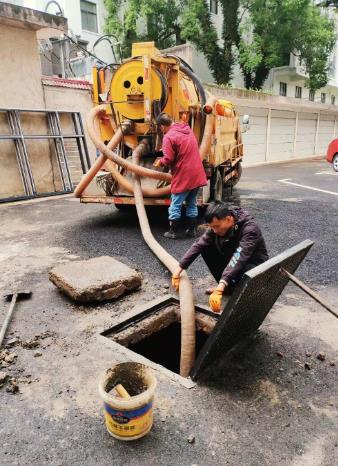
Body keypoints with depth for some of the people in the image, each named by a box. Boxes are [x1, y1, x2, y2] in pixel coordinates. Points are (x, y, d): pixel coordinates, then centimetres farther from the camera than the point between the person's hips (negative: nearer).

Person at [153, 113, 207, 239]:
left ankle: (173, 232, 14)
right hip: (197, 175, 7)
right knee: (192, 204, 16)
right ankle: (191, 230, 22)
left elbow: (168, 160, -17)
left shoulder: (169, 137, -15)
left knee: (175, 206, 6)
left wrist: (160, 162, 3)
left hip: (183, 177, -7)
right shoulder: (188, 129, 10)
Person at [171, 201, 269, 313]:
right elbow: (198, 245, -12)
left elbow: (238, 259, -44)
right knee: (206, 248, -10)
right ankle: (228, 286, 1)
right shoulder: (217, 224, -14)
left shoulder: (249, 228, -33)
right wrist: (178, 271, -17)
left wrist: (220, 288, -53)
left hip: (254, 265, -6)